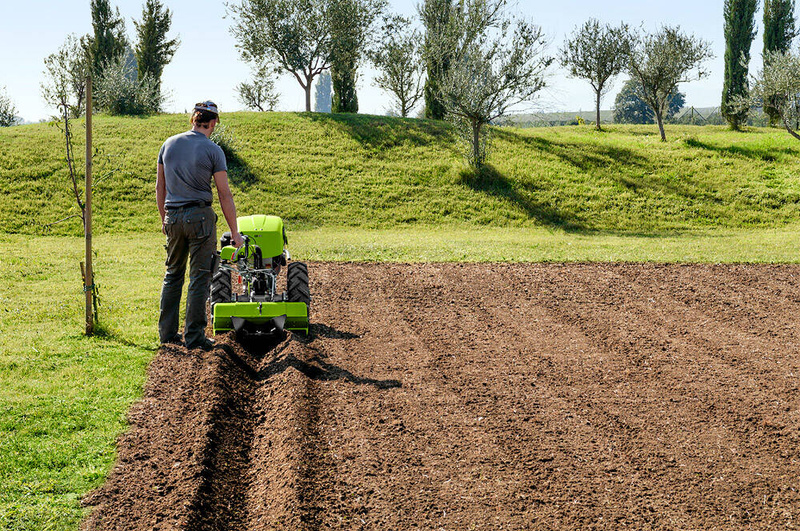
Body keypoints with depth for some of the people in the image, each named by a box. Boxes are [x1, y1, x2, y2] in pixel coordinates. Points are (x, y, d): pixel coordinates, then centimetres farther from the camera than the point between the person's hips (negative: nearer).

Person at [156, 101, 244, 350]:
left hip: (173, 217, 5)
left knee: (173, 274, 16)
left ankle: (167, 332, 17)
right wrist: (235, 232, -2)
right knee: (200, 278, 0)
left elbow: (160, 187, 12)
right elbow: (225, 195, -7)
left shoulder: (169, 144, 7)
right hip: (200, 217, -5)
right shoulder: (213, 151, -7)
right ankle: (194, 336, 0)